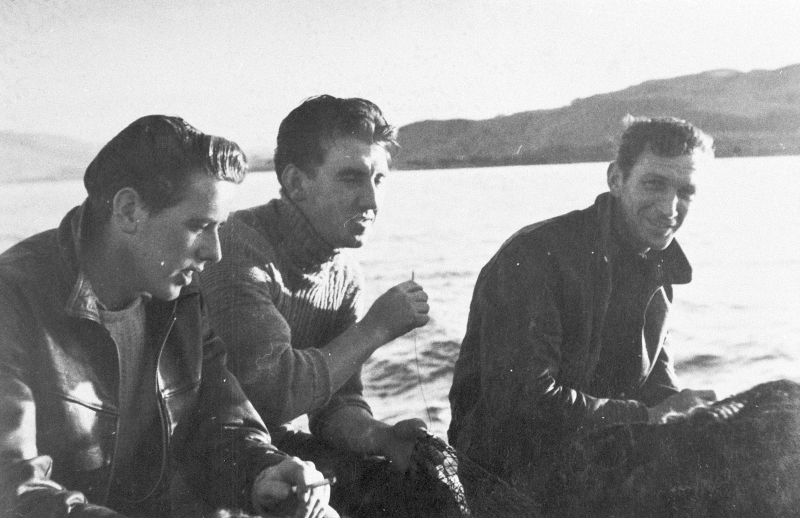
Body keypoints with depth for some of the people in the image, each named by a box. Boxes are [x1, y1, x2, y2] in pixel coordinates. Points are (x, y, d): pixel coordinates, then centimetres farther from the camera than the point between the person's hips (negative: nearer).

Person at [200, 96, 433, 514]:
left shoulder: (344, 272, 4)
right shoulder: (241, 247, -21)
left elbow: (337, 403, 4)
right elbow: (272, 393, -28)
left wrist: (378, 435, -18)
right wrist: (374, 329, -19)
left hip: (284, 450, 7)